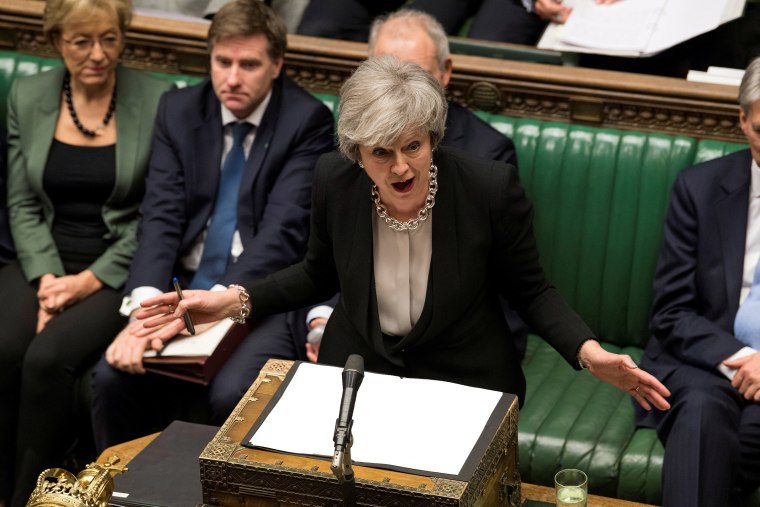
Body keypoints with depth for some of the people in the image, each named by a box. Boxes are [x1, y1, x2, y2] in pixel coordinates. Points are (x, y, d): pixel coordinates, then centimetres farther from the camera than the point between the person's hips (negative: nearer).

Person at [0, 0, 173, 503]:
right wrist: (46, 277, -9)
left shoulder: (158, 100, -4)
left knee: (47, 358, -28)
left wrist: (91, 279, -13)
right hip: (43, 262, 3)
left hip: (118, 269, -3)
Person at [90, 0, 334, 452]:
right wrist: (145, 305, -22)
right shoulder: (179, 111, 6)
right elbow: (162, 215, -4)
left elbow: (283, 229, -14)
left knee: (231, 394, -31)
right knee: (114, 376, -21)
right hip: (182, 287, 4)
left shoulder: (308, 120, -6)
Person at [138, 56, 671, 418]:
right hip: (358, 365, 3)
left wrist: (589, 351, -21)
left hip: (462, 380, -2)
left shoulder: (492, 189, -20)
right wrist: (236, 299, -5)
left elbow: (530, 290, -4)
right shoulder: (334, 181, -11)